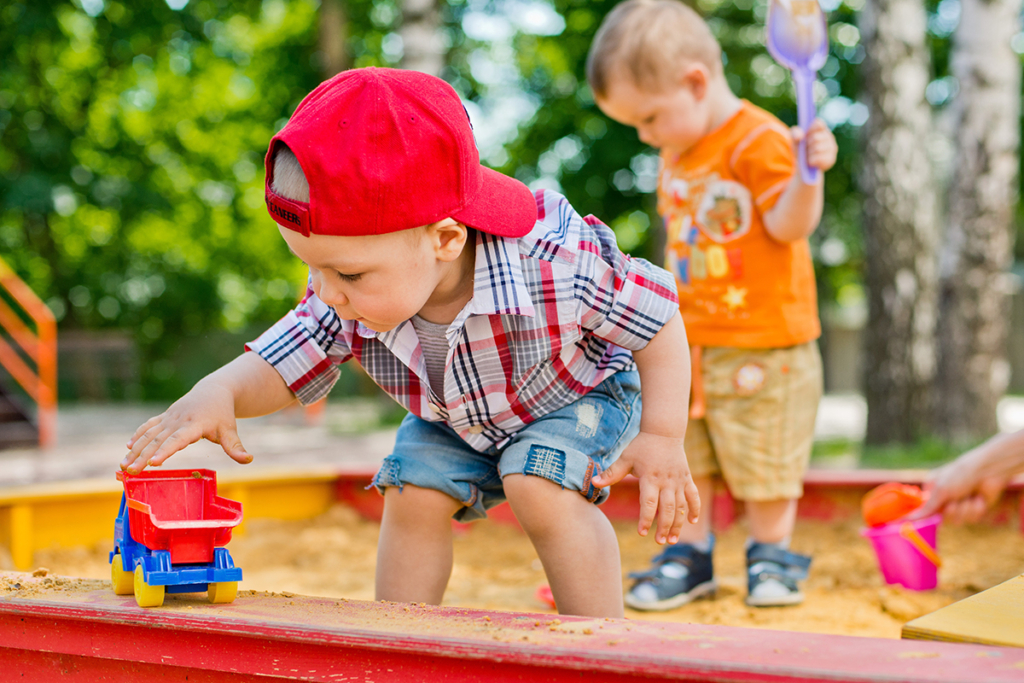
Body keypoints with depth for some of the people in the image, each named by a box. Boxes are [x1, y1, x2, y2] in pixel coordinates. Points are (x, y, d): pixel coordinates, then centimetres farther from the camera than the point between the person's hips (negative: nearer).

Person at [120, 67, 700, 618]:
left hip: (577, 395, -5)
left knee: (540, 491, -26)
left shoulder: (555, 267, -43)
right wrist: (218, 395, -41)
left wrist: (662, 440, -31)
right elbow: (283, 366, -17)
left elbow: (659, 319, -28)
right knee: (413, 495, -11)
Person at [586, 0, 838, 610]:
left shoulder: (759, 140, -14)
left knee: (765, 459, 2)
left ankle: (771, 555, 20)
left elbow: (790, 225, -19)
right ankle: (690, 555, 21)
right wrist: (669, 309, 20)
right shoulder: (678, 152, 12)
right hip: (688, 342, 7)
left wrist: (807, 174, -37)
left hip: (762, 342, -7)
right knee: (680, 451, 9)